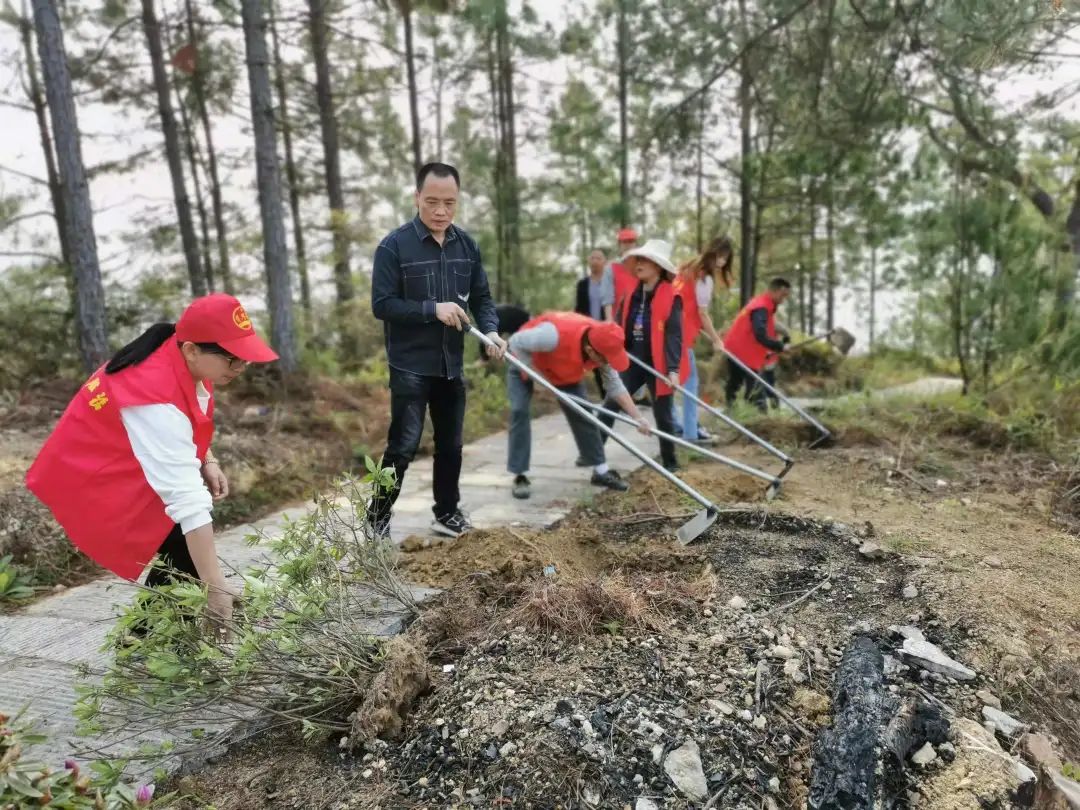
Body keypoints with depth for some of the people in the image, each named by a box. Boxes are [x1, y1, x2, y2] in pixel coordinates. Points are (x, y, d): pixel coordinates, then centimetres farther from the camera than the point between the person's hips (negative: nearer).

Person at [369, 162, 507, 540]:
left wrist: (491, 331, -10)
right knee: (403, 446, -5)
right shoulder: (394, 245, -10)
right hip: (410, 366, -5)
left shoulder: (467, 245, 5)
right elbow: (382, 305, -13)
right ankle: (377, 519, 12)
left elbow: (481, 297, 9)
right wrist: (433, 309, -22)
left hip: (452, 364, 5)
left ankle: (447, 513, 29)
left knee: (451, 445, 13)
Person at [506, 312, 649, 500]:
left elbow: (615, 387, -13)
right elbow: (515, 343, -31)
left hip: (566, 370, 5)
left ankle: (601, 471, 9)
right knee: (520, 411, -18)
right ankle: (520, 477, -9)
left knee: (582, 413, -1)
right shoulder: (554, 335, -46)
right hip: (526, 363, -5)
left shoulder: (602, 346, -26)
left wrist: (638, 417, -15)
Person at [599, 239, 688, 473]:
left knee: (662, 414, 7)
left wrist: (673, 368, -22)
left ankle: (670, 461, 24)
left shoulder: (671, 297, -11)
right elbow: (619, 325, 11)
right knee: (610, 406, 3)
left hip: (658, 365, -5)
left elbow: (674, 334, -15)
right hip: (632, 361, 5)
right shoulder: (632, 294, 6)